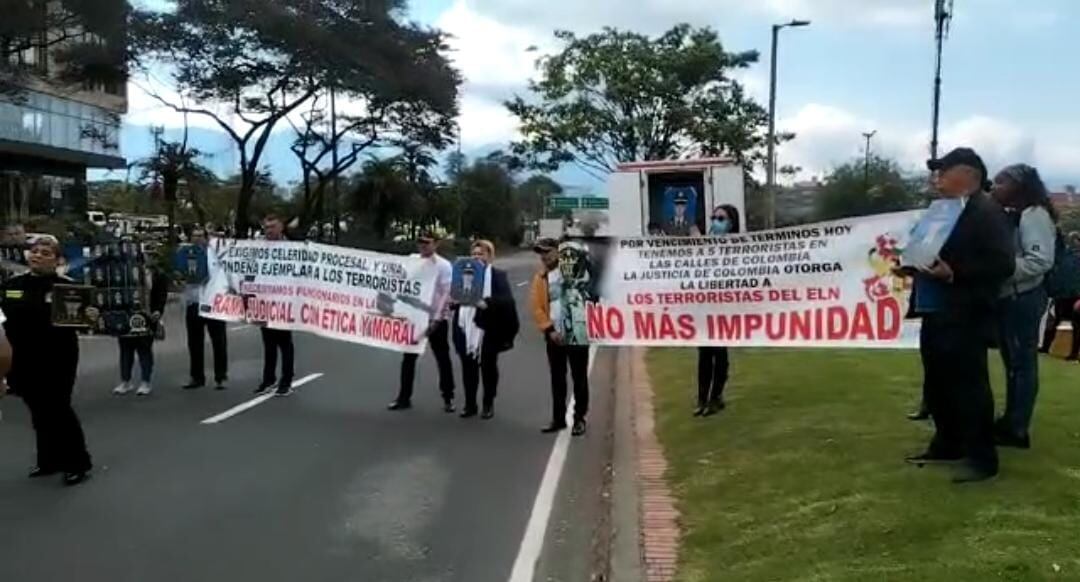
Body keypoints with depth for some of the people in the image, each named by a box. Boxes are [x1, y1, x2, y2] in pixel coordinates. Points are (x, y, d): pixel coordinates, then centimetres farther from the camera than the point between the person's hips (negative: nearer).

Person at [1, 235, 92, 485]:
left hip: (57, 359, -5)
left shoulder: (67, 286, -9)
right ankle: (50, 460, 29)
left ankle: (78, 463, 9)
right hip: (24, 360, 5)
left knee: (58, 410, -3)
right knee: (40, 412, 15)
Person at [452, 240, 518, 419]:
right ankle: (470, 404, 18)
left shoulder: (498, 275, -1)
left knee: (488, 368, 7)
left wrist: (486, 303, -27)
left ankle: (489, 404, 18)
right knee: (468, 368, 7)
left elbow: (506, 300, -13)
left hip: (488, 329, -3)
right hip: (466, 328, 3)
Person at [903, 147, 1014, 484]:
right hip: (937, 311, 9)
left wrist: (954, 274, -24)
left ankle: (981, 458, 8)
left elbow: (1003, 264, -20)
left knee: (969, 385, -3)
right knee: (938, 383, 16)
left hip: (966, 315, -9)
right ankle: (947, 445, 29)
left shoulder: (987, 212, -12)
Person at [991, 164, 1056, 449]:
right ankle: (1010, 420, 24)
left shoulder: (1033, 214, -12)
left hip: (1023, 299, -9)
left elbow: (1041, 261, -21)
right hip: (1007, 299, 9)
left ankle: (1017, 430, 3)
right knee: (1012, 362, 15)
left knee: (1023, 363, -3)